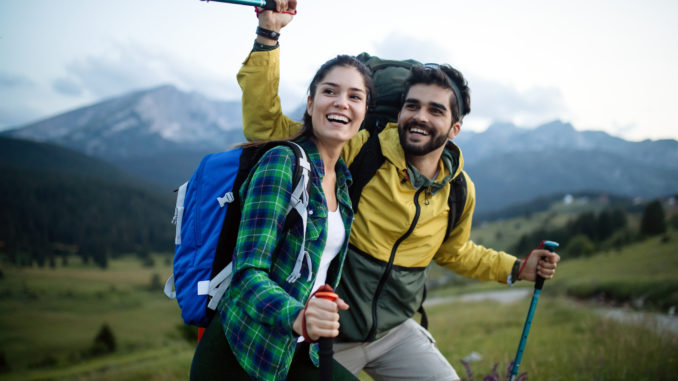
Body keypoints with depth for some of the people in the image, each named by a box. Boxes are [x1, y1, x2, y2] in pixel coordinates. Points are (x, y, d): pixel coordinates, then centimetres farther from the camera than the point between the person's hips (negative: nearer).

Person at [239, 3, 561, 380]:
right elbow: (266, 126, -18)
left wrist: (518, 268, 11)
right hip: (328, 335, -4)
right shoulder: (360, 151, -17)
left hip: (395, 333, 4)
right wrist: (269, 36, -26)